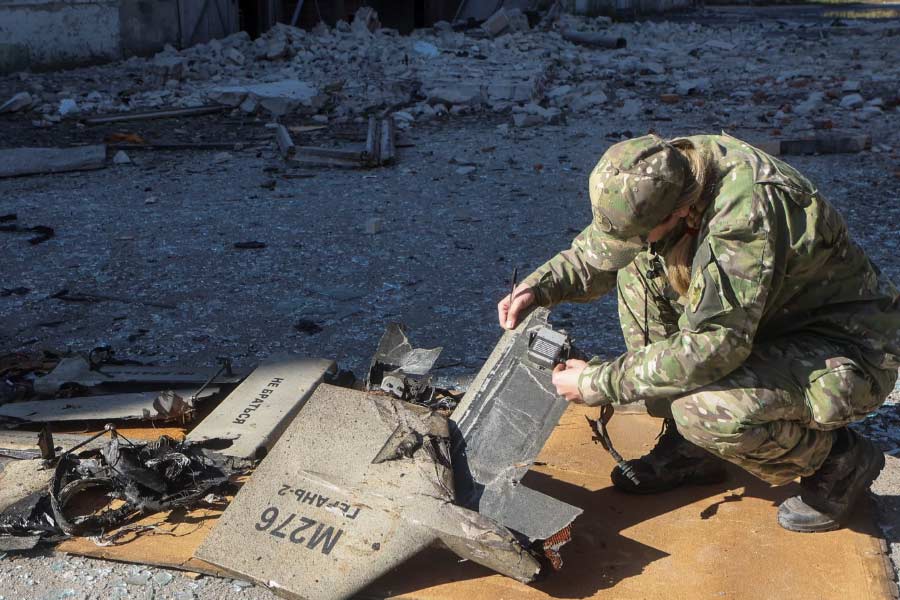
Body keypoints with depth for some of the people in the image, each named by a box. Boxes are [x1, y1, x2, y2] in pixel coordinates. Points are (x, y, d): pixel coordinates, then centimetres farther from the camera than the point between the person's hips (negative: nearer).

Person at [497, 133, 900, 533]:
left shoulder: (747, 215, -35)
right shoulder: (663, 176, -10)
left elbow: (713, 346, -35)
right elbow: (597, 252, 6)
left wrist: (599, 383, -27)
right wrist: (538, 288, -11)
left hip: (849, 352, -8)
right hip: (770, 324, 8)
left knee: (705, 408, -33)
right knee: (638, 267, -4)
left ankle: (839, 460, 0)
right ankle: (690, 447, 4)